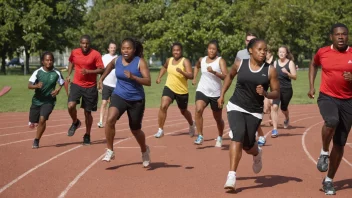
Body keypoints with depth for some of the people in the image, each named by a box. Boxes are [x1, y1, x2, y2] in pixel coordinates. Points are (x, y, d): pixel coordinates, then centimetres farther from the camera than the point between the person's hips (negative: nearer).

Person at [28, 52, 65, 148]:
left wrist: (58, 90, -10)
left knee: (42, 119, -21)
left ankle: (36, 141, -4)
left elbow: (62, 83, 9)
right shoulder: (38, 72, -9)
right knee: (32, 123, 7)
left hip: (49, 101, -1)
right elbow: (29, 85, -14)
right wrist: (37, 86, -35)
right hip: (37, 100, 1)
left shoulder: (56, 73, -8)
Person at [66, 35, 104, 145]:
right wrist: (68, 75, 11)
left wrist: (88, 71, -23)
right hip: (76, 84, 2)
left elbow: (101, 70, -12)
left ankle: (87, 135, 24)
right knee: (71, 106, -19)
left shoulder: (95, 54, -10)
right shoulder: (74, 53, 1)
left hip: (90, 87, -2)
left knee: (88, 112, 5)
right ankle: (75, 123, 13)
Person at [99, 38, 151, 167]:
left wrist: (133, 77, -34)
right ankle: (110, 151, -11)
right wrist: (102, 78, 26)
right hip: (119, 96, 2)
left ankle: (144, 150, 43)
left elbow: (148, 81, -21)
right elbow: (110, 66, 26)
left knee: (135, 130, 12)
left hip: (136, 100, -2)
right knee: (110, 120, -26)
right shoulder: (117, 60, 0)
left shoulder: (140, 62, -13)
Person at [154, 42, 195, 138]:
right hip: (169, 88, 3)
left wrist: (181, 71, -41)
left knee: (183, 111, 17)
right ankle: (160, 130, -15)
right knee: (163, 106, -21)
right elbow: (164, 67, 27)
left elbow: (191, 76, -24)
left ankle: (191, 124, 48)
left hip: (182, 91, -3)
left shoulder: (185, 61, -13)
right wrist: (159, 77, 14)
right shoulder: (169, 60, 3)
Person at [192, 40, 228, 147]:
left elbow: (225, 76, -20)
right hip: (202, 90, 2)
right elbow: (197, 66, 31)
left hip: (216, 93, -2)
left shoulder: (220, 61, -8)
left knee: (218, 118, 12)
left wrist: (214, 72, -33)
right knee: (198, 110, -26)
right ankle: (200, 136, -21)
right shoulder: (202, 60, 6)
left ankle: (220, 138, 37)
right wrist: (194, 78, 18)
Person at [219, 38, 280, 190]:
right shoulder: (239, 64, -2)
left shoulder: (270, 70, -6)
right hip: (236, 107, 0)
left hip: (255, 112, 1)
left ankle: (257, 154, 42)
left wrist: (265, 93, -23)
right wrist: (222, 95, 16)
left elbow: (276, 93, -2)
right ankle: (231, 176, -22)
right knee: (238, 135, -23)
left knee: (247, 145, 1)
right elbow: (230, 76, 19)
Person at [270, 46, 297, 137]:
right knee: (275, 107, -19)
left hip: (287, 89, -1)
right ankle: (274, 129, -19)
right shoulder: (275, 63, 5)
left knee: (284, 108, 15)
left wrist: (287, 72, -24)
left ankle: (287, 119, 53)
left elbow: (295, 77, -9)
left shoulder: (290, 63, -4)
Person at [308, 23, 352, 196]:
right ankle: (324, 153, -8)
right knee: (331, 121, -35)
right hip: (327, 97, -1)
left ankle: (329, 180, 20)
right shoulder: (323, 52, 0)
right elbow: (313, 65, 22)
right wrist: (311, 86, 12)